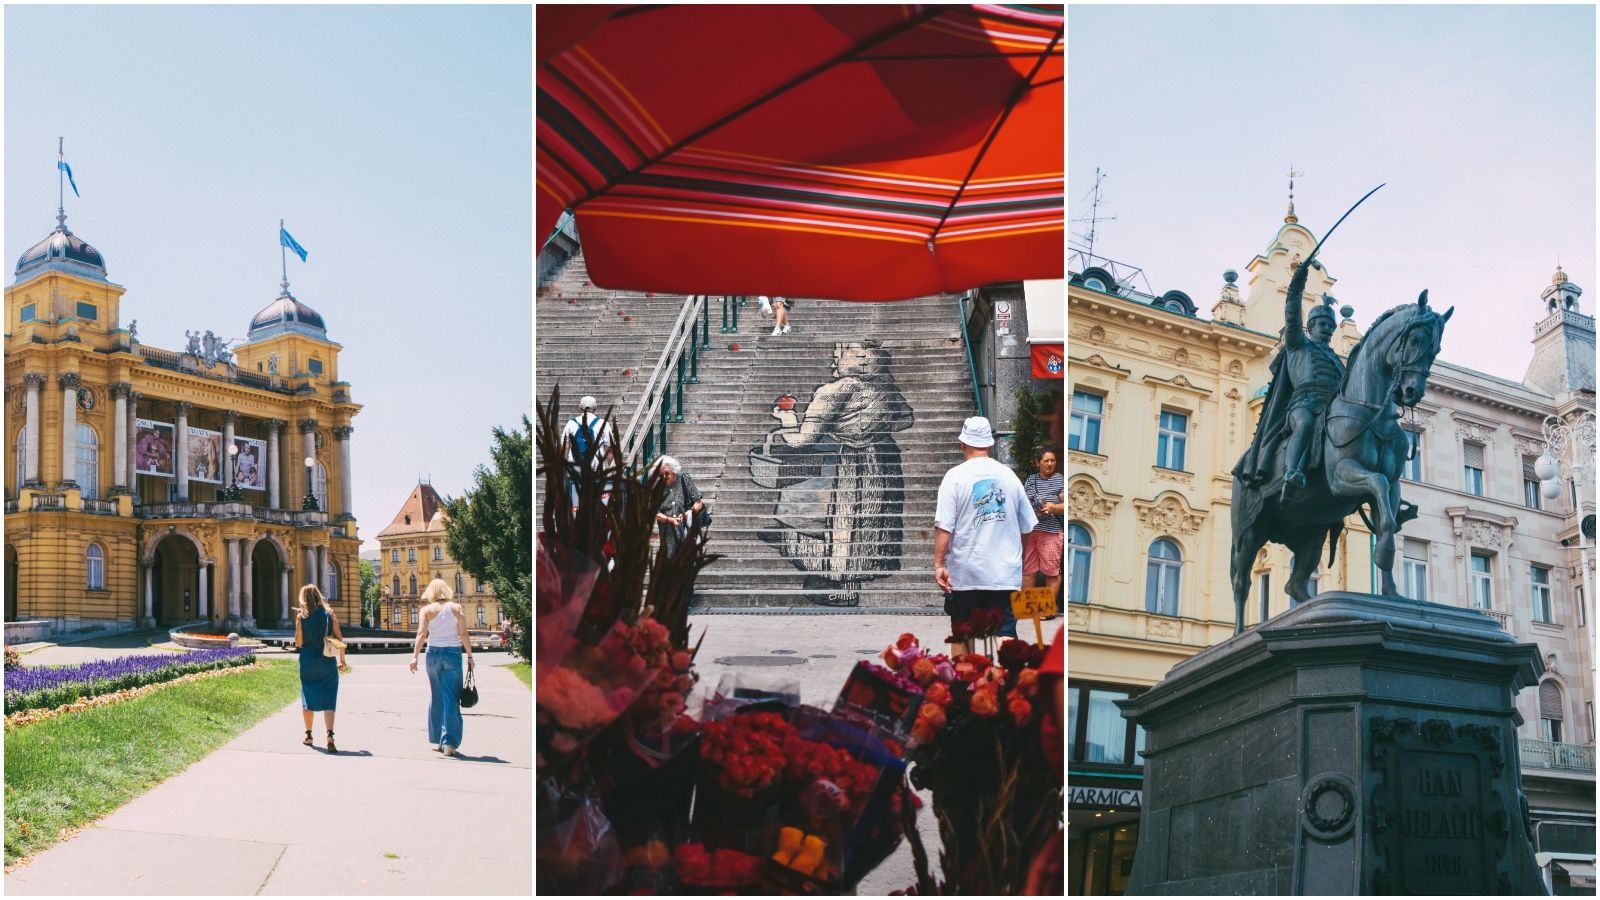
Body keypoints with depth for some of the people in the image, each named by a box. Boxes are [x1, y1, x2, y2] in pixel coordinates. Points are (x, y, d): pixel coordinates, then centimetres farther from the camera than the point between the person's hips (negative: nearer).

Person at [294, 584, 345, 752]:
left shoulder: (301, 616, -3)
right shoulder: (329, 614, 0)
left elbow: (298, 642, -4)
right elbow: (339, 639, -1)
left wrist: (297, 622, 7)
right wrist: (342, 660, 8)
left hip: (308, 661, 0)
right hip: (328, 662, 0)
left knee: (308, 698, 16)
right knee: (328, 701, -1)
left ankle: (308, 736, 23)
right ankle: (330, 735, -19)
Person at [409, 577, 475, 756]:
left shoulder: (427, 610, 1)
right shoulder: (456, 608, 2)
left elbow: (421, 634, -8)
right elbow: (464, 635, -2)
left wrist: (414, 656, -9)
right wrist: (469, 656, 4)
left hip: (434, 653, 1)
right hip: (453, 653, -1)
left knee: (436, 697, 14)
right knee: (451, 698, -1)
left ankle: (438, 740, 19)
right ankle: (449, 742, -8)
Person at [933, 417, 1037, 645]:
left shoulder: (956, 476, -4)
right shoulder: (1008, 475, 6)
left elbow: (944, 527, -13)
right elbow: (1027, 527, 13)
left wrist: (939, 564, -10)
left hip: (966, 575, -2)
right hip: (1005, 575, 2)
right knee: (1005, 635, -1)